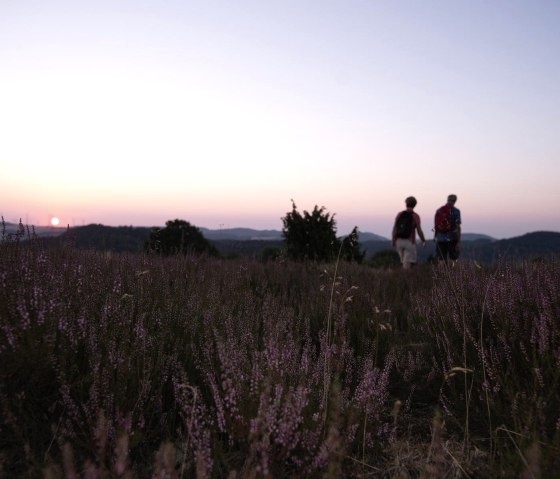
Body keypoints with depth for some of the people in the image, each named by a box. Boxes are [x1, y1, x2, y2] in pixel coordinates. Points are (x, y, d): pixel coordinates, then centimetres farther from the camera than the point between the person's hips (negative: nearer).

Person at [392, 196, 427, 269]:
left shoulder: (399, 214, 3)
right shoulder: (415, 216, -7)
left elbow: (394, 228, -1)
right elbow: (419, 231, -11)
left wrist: (393, 241, 8)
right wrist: (424, 241, 4)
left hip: (399, 241, 4)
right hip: (409, 242, -4)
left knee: (404, 261, 20)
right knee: (407, 263, -3)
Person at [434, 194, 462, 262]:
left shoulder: (438, 210, 8)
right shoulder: (455, 211, -5)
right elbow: (458, 227, -10)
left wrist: (436, 239, 20)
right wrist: (458, 242, -10)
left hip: (440, 239, 4)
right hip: (452, 239, -4)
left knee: (441, 261, 6)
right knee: (453, 260, 3)